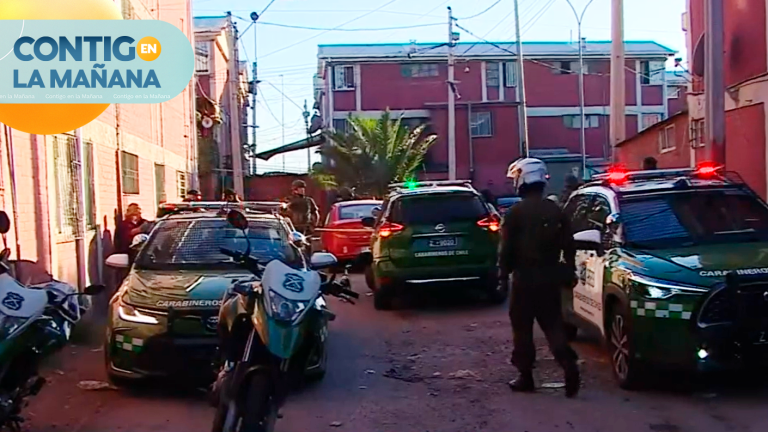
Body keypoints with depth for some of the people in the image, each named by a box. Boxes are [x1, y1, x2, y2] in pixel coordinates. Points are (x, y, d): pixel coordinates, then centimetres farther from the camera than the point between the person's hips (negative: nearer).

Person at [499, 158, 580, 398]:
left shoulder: (515, 213, -10)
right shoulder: (555, 211, 6)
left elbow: (507, 249, -10)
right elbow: (568, 246, 8)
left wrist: (505, 270, 6)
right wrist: (569, 272, 18)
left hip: (525, 278, -4)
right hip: (550, 277, 5)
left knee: (522, 327, 6)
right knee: (553, 324, 11)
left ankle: (525, 376, 10)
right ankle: (569, 365, -6)